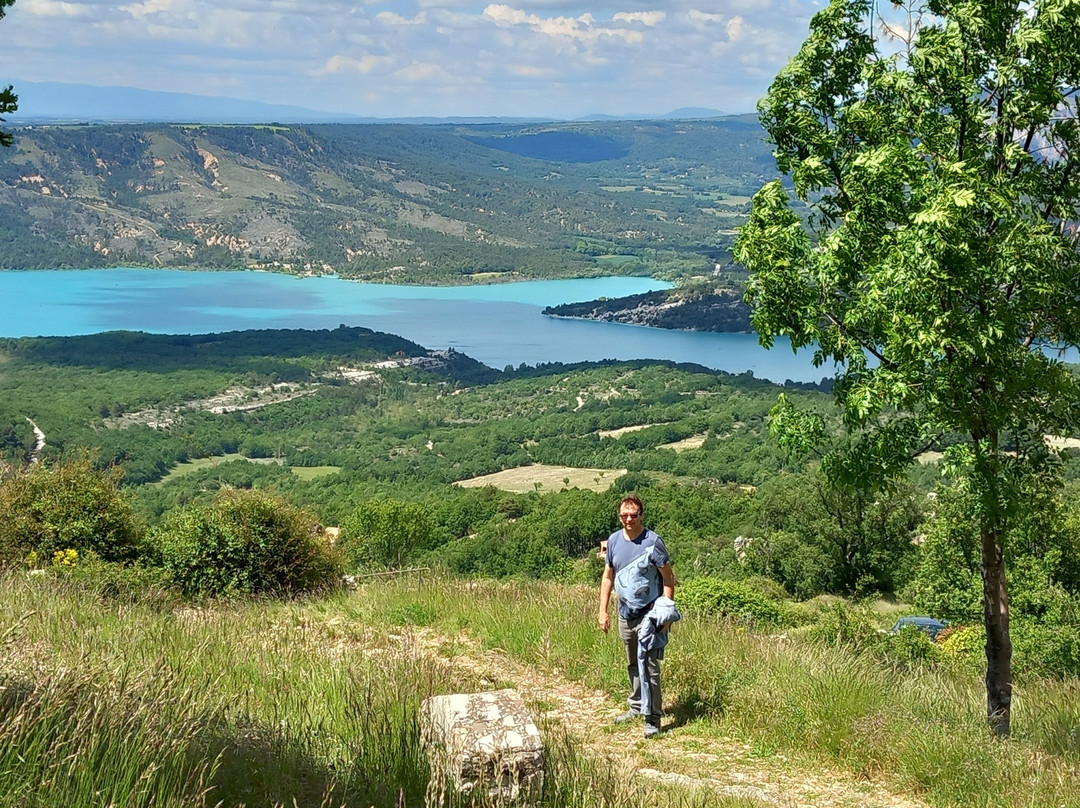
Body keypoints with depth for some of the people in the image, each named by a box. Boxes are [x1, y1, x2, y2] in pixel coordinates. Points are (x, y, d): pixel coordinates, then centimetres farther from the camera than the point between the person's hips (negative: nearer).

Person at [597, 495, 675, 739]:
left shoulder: (652, 542, -13)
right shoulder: (614, 540, 3)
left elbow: (668, 578, -9)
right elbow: (608, 576, 11)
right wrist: (603, 610, 7)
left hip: (649, 615, -6)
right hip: (625, 615, 6)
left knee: (649, 667, -7)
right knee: (632, 664, 19)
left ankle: (653, 718, -1)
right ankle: (636, 707, 33)